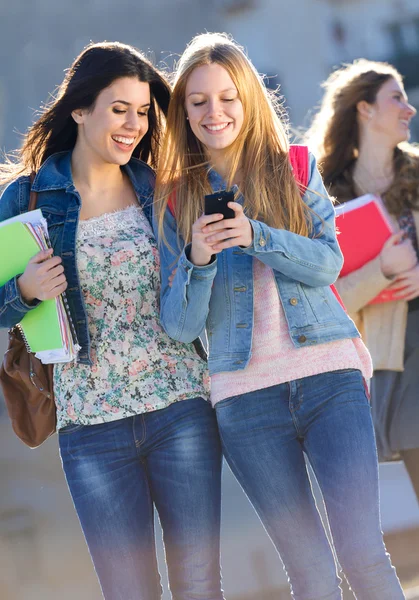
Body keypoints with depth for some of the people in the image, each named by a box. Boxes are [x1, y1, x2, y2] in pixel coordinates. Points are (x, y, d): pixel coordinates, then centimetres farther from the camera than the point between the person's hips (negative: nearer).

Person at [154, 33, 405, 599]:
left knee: (363, 554, -13)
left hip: (330, 373, 0)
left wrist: (256, 236, -18)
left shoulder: (295, 168, 9)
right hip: (245, 395, 0)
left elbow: (328, 261, -3)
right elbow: (180, 325, 2)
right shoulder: (176, 199, 7)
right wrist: (198, 261, -16)